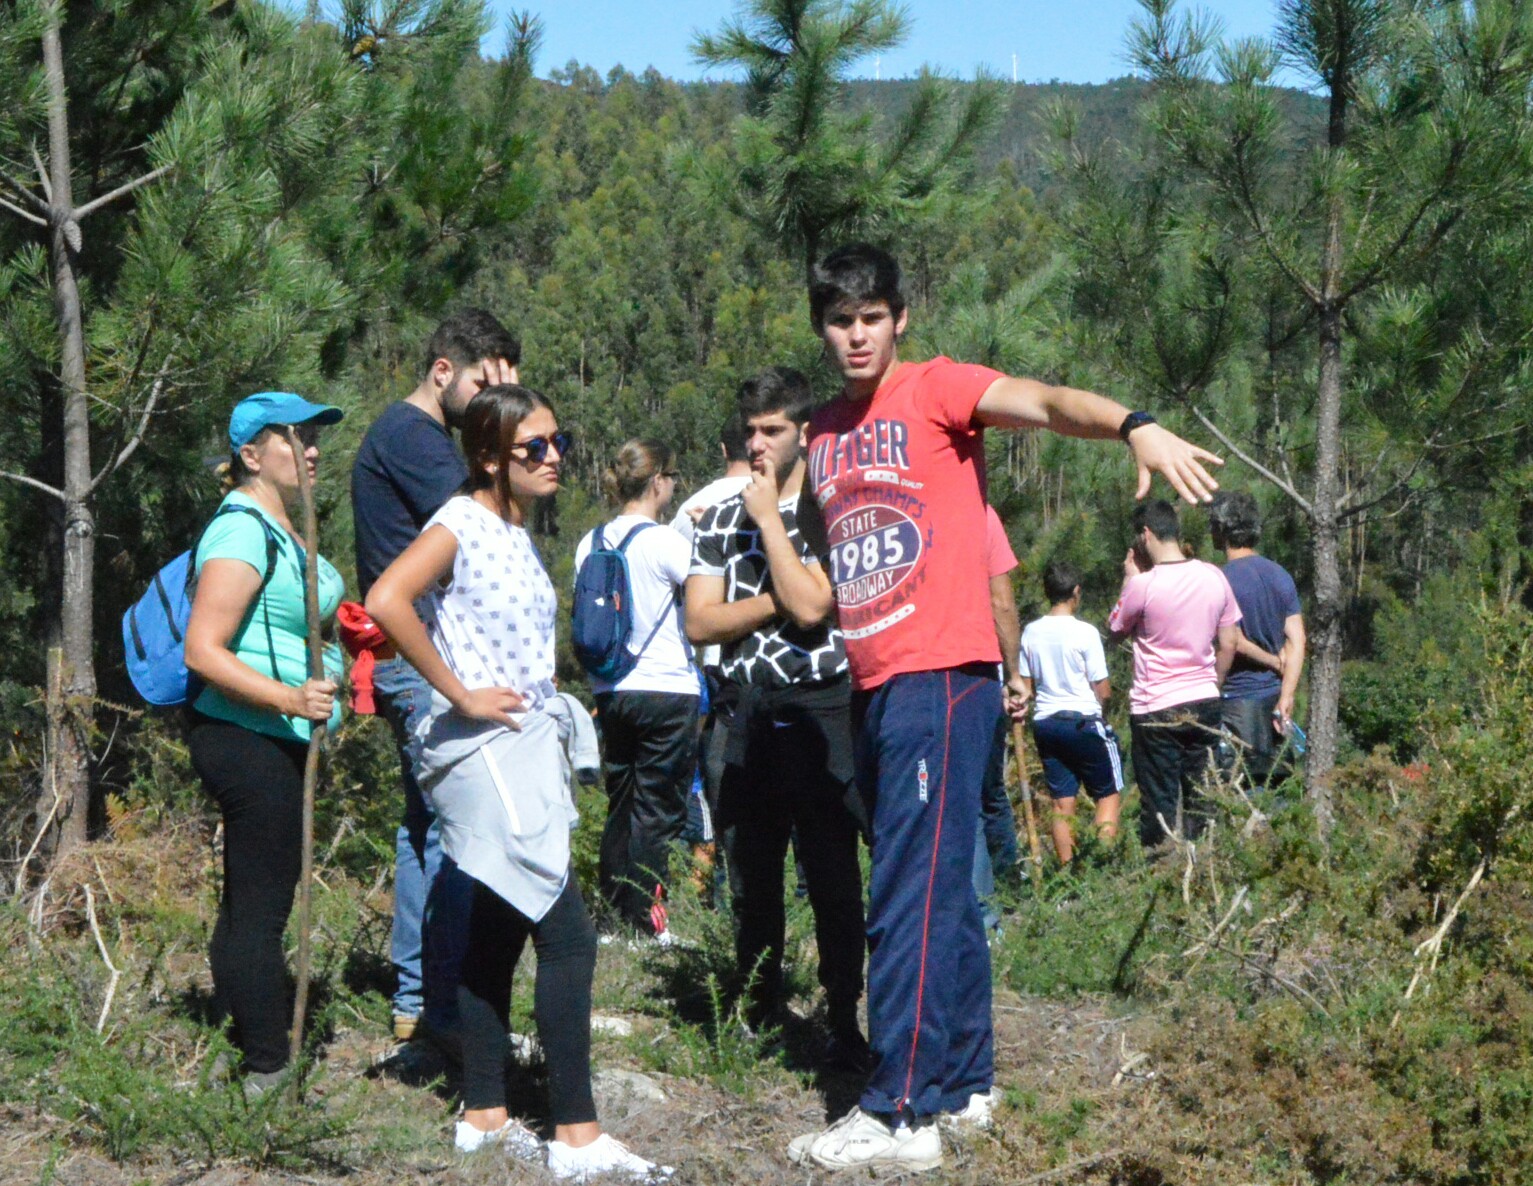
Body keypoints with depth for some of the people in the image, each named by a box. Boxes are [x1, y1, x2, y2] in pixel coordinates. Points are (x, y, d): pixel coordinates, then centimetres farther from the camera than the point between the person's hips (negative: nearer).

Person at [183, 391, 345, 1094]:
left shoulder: (280, 529, 15)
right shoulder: (243, 530, -17)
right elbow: (203, 651, -26)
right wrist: (289, 699, -33)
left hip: (275, 744, 11)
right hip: (250, 741, -11)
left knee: (251, 902, 17)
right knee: (261, 904, -6)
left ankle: (244, 1041, 28)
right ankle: (269, 1072, -1)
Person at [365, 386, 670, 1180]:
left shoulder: (517, 532, 14)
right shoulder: (461, 522, -12)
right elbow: (386, 601, -28)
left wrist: (549, 710, 13)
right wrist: (460, 695, -22)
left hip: (525, 750, 9)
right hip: (484, 754, -9)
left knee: (498, 930, 13)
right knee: (568, 933, -12)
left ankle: (484, 1116, 20)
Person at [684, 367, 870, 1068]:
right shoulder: (721, 520, 13)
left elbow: (810, 606, -15)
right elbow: (699, 622, 5)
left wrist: (769, 518, -8)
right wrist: (776, 600, -9)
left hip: (818, 708, -5)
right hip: (744, 713, 5)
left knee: (832, 876, -4)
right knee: (750, 880, 9)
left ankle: (844, 1025, 3)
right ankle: (760, 1016, 20)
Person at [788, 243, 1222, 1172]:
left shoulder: (935, 390, -4)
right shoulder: (824, 434, 16)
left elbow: (1046, 401, -24)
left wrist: (1135, 426, -39)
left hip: (942, 676, -7)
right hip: (872, 686, 7)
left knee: (913, 897, -11)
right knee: (943, 893, 15)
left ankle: (903, 1115, -10)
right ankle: (965, 1084, 25)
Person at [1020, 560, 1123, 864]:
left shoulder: (1031, 632, 1)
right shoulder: (1085, 632, -13)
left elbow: (1026, 686, 6)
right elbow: (1103, 690, -9)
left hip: (1045, 722, 5)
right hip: (1084, 722, -5)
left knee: (1062, 801, 9)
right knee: (1109, 794, 7)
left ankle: (1068, 868, 7)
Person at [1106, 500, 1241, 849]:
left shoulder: (1143, 586, -15)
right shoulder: (1214, 578, 0)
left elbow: (1115, 630, 2)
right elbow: (1229, 644, 7)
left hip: (1155, 709, -5)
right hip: (1205, 703, 5)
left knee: (1159, 802, 2)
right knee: (1201, 800, 12)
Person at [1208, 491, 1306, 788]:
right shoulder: (1281, 575, 7)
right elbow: (1297, 641, 1)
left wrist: (1274, 662, -1)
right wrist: (1286, 697, -3)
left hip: (1239, 698, -6)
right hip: (1275, 692, 6)